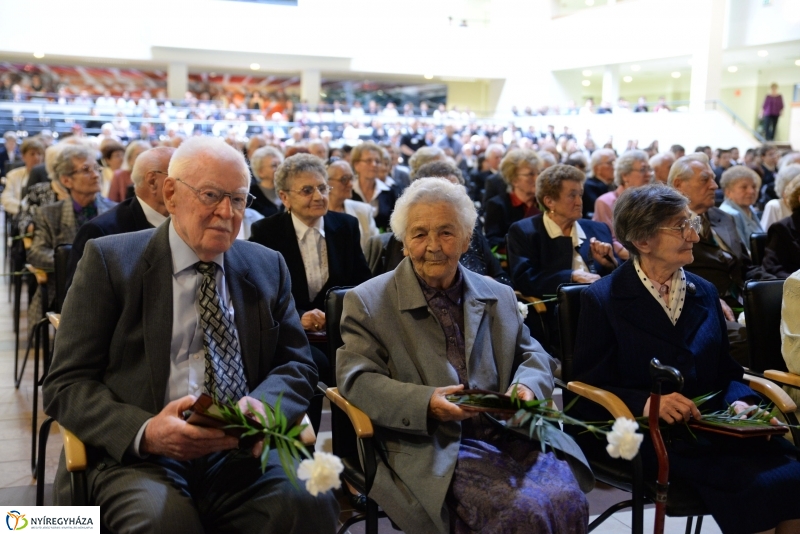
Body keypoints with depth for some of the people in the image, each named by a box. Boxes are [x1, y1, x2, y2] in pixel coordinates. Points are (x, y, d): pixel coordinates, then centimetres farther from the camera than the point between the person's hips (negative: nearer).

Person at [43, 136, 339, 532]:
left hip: (240, 451, 3)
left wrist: (264, 406, -13)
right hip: (132, 453, -2)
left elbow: (297, 364, 12)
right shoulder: (110, 260, 3)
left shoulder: (267, 267, 13)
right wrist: (145, 432, -20)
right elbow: (66, 384, -1)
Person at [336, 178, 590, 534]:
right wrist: (425, 403, -19)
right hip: (433, 448, -4)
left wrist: (528, 385, -4)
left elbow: (532, 355, 21)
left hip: (511, 435, 4)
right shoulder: (368, 302, 6)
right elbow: (356, 379, -3)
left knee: (568, 501, -23)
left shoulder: (499, 297, 19)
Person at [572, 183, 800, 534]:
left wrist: (740, 402, -4)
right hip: (650, 436, -6)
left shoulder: (704, 293, 17)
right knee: (763, 483, -28)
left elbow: (726, 371, 18)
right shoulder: (603, 300, -1)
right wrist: (646, 403, -21)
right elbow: (588, 387, -4)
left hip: (712, 426, 6)